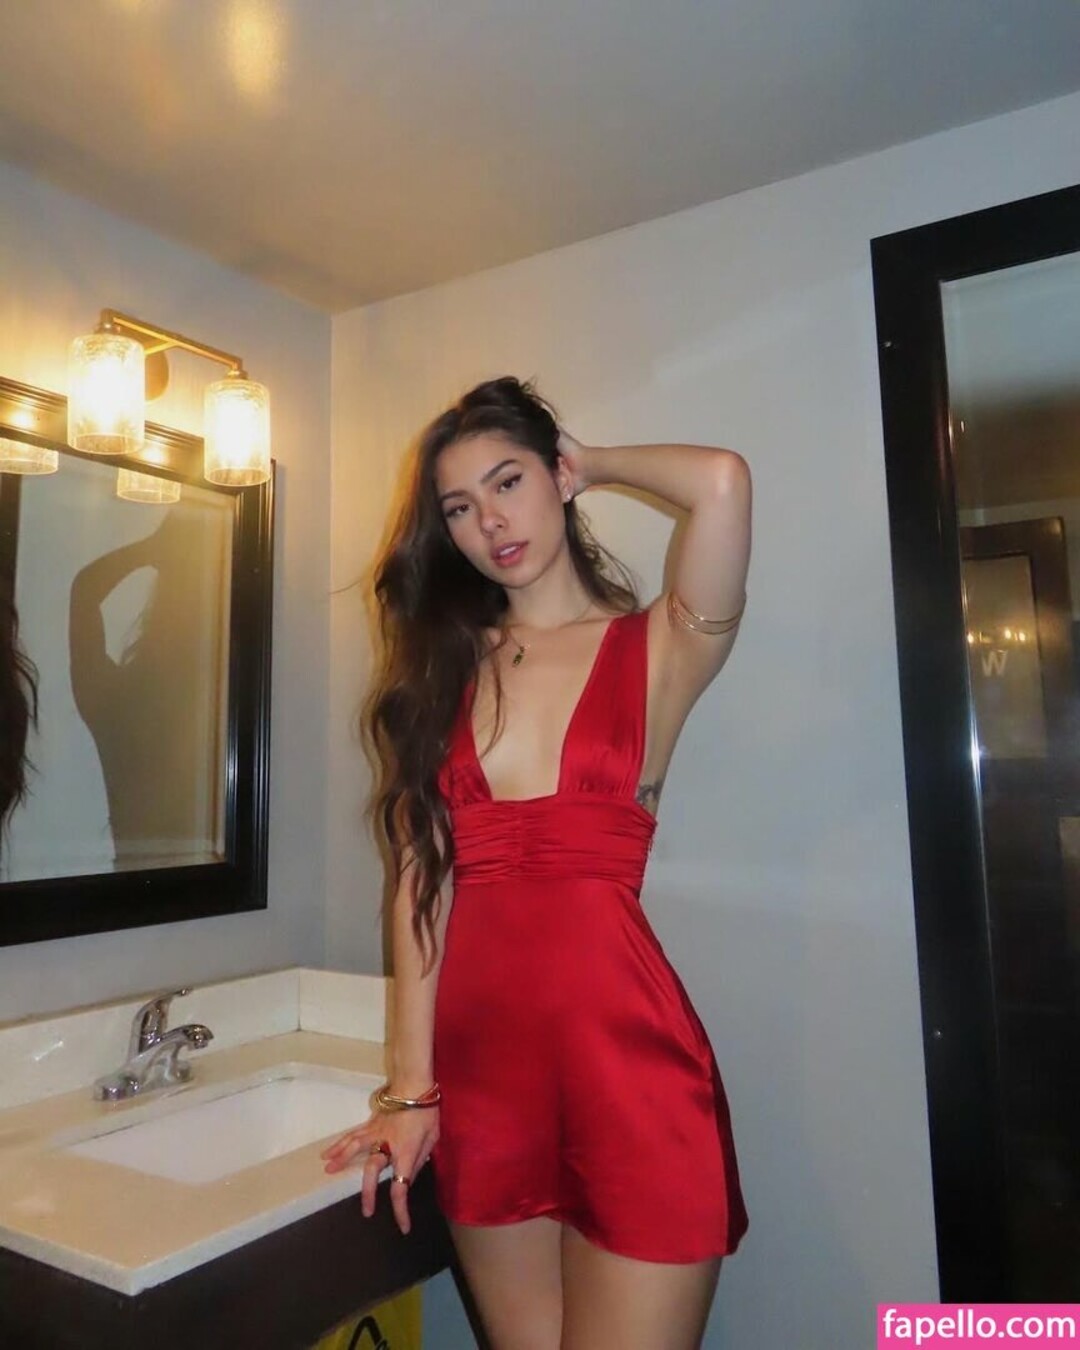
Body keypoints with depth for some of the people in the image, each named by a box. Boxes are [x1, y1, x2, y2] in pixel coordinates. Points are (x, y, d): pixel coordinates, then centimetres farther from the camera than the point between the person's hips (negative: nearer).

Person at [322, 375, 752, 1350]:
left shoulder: (660, 649, -1)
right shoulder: (441, 666, 9)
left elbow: (722, 481, -20)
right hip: (477, 1060, 4)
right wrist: (412, 1089, 2)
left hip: (623, 1052, -3)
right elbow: (420, 880, 5)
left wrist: (594, 464, 0)